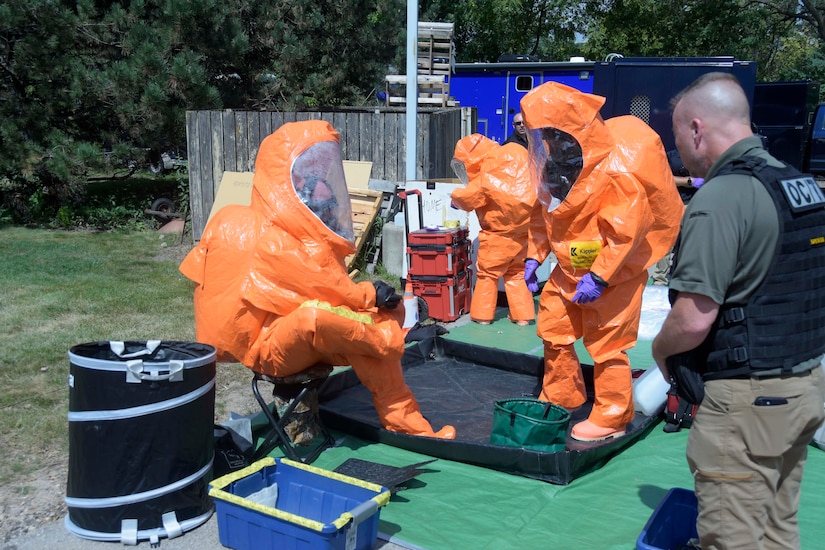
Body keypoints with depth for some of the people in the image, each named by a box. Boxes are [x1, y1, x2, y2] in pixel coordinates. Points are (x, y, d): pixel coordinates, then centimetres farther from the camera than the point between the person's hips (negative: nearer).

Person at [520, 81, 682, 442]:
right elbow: (546, 211, 11)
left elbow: (624, 233, -26)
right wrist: (535, 256, 5)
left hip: (615, 271, -8)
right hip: (570, 267, 8)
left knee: (606, 344, 0)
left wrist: (599, 277, -28)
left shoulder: (616, 170, -25)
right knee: (554, 329, 16)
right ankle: (559, 400, 34)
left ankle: (612, 419, 17)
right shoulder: (558, 162, 0)